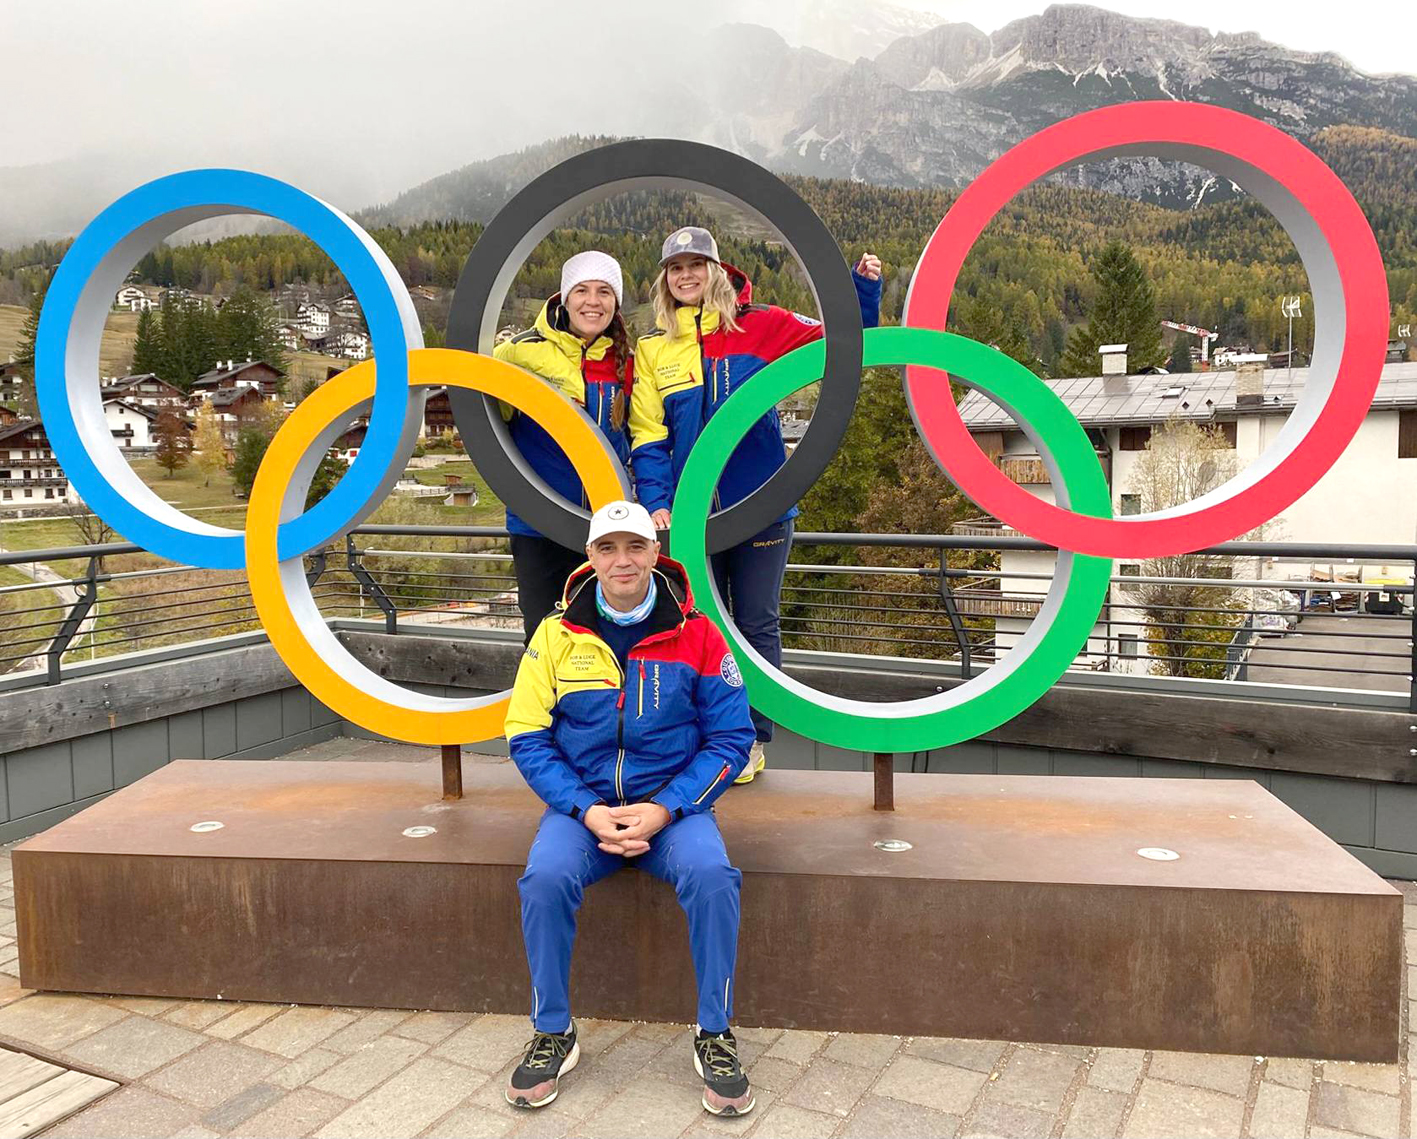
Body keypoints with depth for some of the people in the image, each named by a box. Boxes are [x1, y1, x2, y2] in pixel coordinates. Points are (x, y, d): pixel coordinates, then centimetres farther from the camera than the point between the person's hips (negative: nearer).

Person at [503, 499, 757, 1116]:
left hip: (672, 805, -1)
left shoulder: (697, 635, -3)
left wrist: (664, 809, -15)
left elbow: (731, 737, -3)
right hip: (581, 804, 1)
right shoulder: (557, 634, -1)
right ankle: (553, 1035, -4)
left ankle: (715, 1037, -7)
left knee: (711, 875, -29)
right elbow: (528, 737, -1)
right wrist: (587, 811, -14)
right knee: (545, 878, -27)